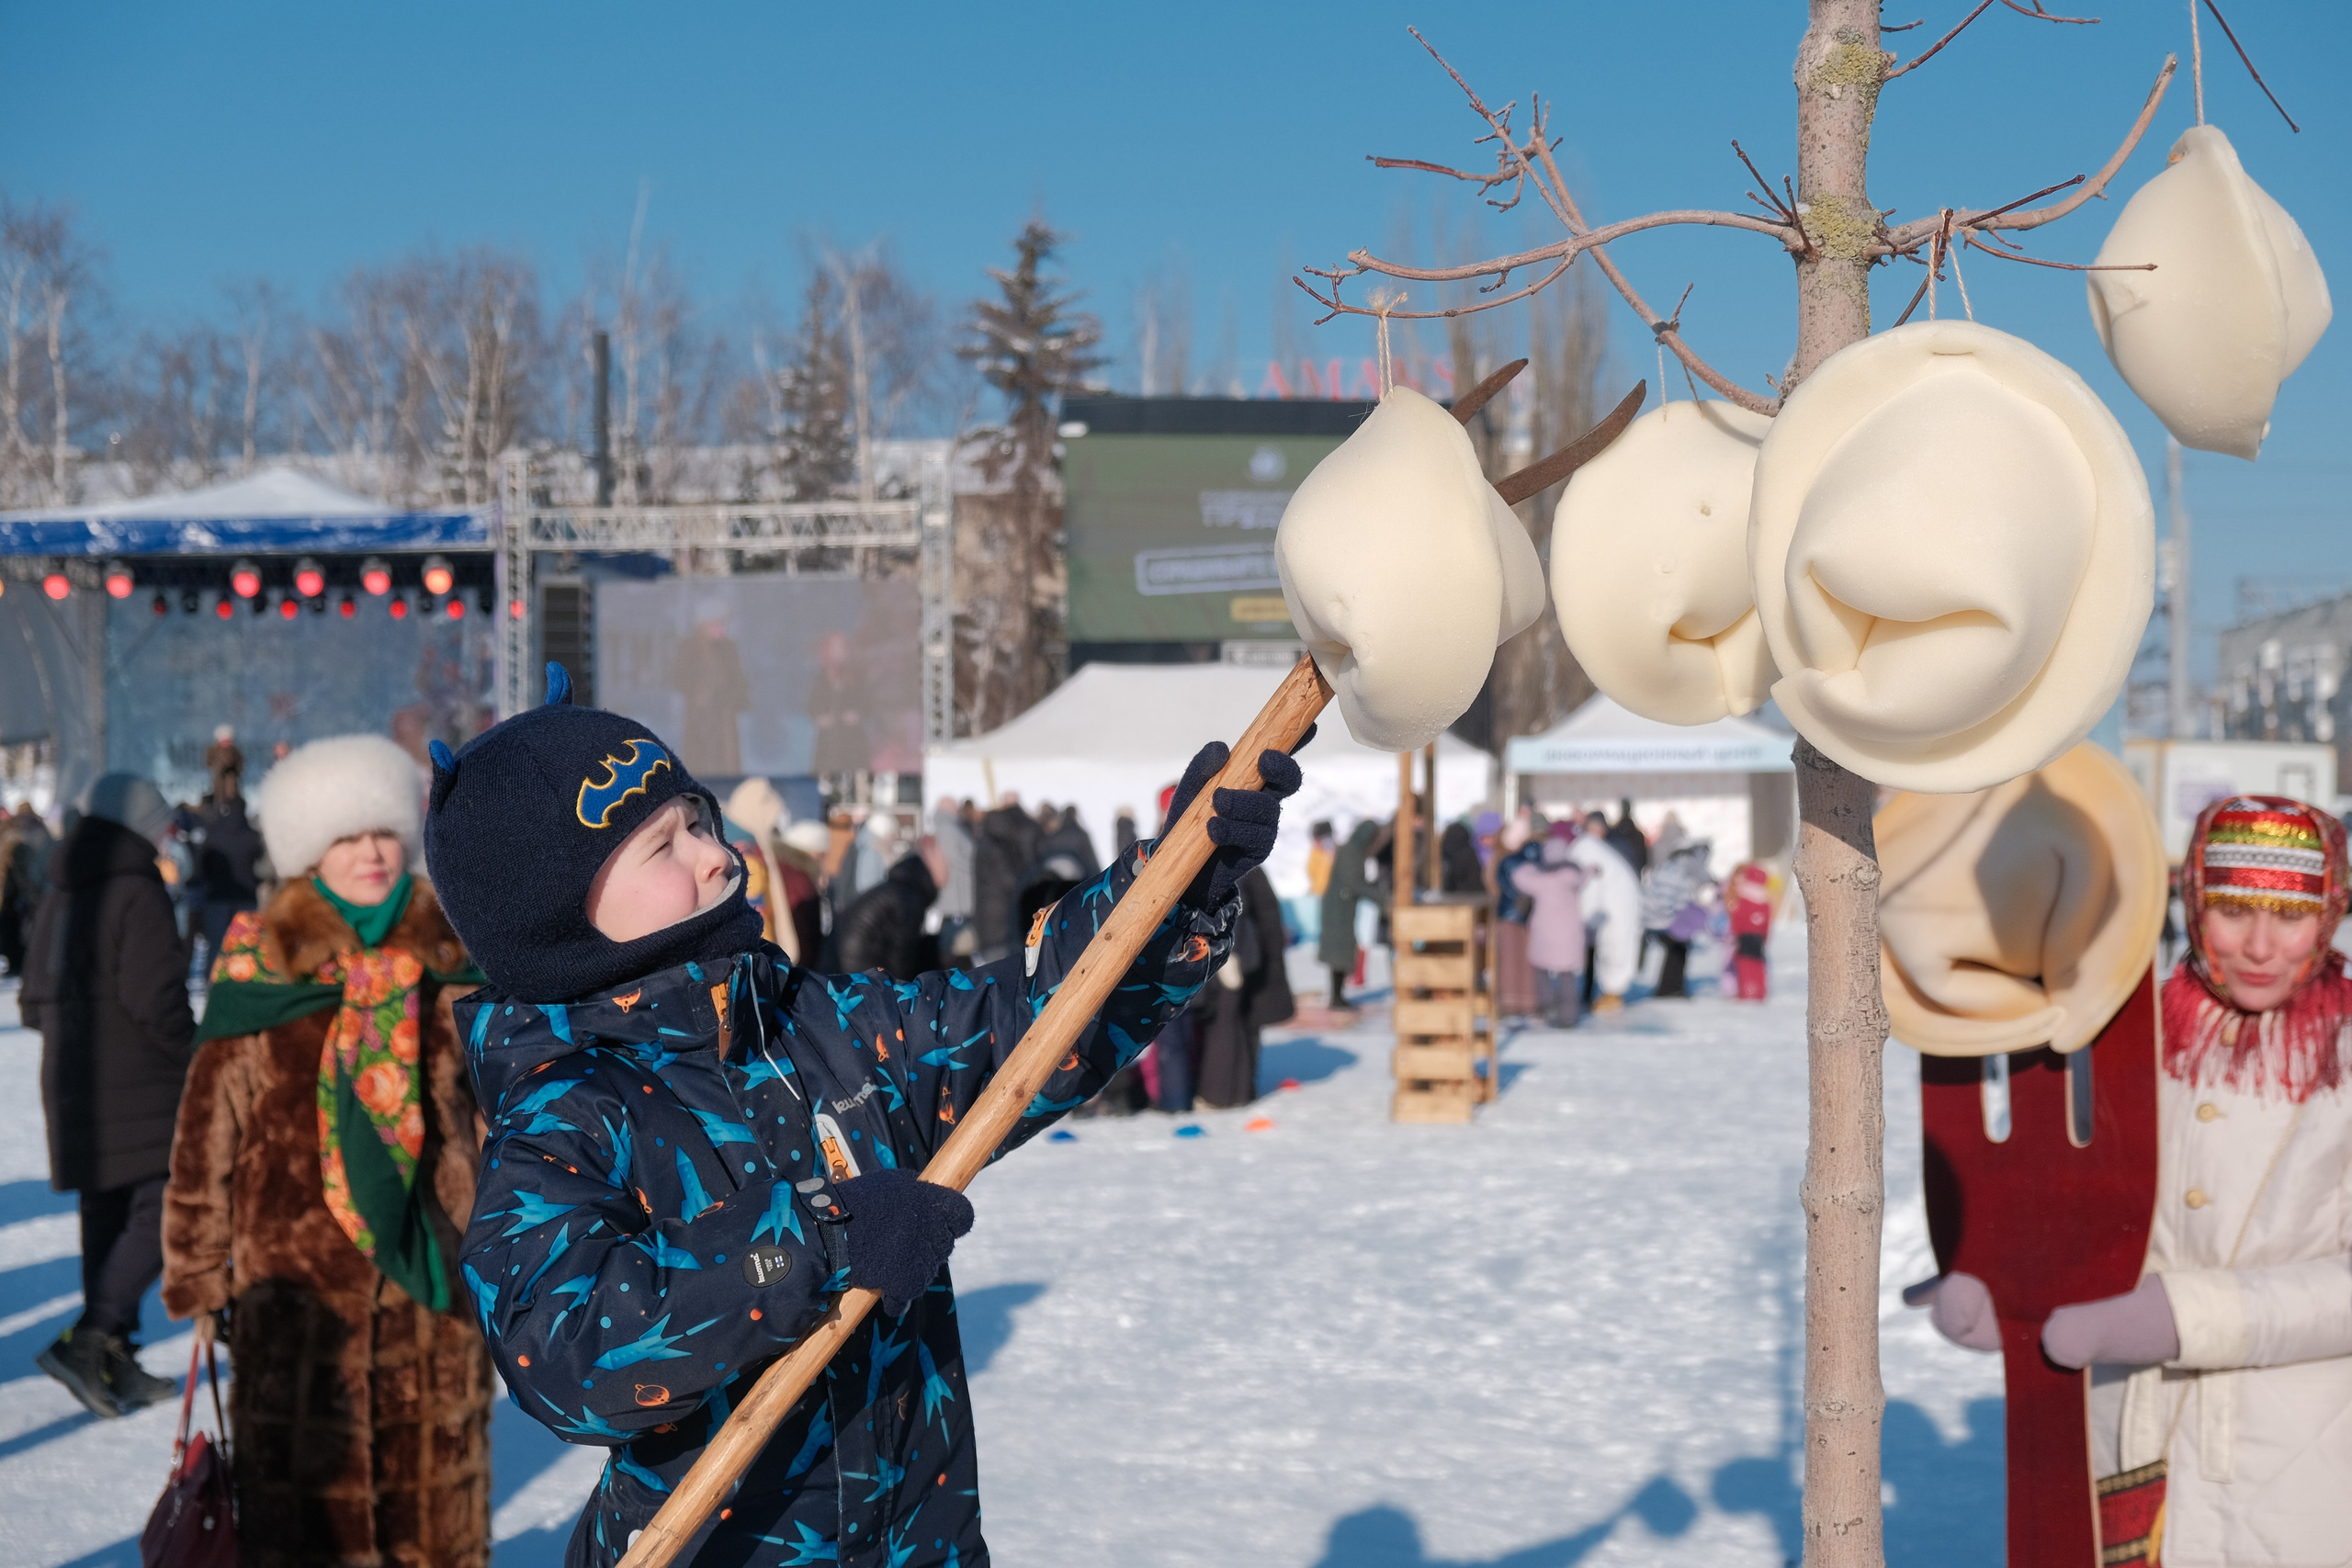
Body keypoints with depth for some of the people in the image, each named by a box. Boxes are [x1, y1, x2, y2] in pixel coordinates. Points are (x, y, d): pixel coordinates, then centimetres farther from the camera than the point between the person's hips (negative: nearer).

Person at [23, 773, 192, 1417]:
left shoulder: (58, 895, 12)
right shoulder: (137, 892, -13)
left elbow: (33, 1003, 16)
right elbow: (154, 997, -19)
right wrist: (193, 1053, -5)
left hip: (73, 1088, 8)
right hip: (141, 1089, -8)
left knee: (104, 1219, 13)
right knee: (162, 1214, -5)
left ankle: (115, 1364, 18)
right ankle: (87, 1342, -16)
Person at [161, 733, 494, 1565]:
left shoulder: (449, 962, 6)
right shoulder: (258, 971, -1)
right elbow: (206, 1133, 2)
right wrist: (197, 1273, 2)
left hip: (430, 1272, 2)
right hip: (296, 1277, -2)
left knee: (434, 1471, 9)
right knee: (305, 1477, -1)